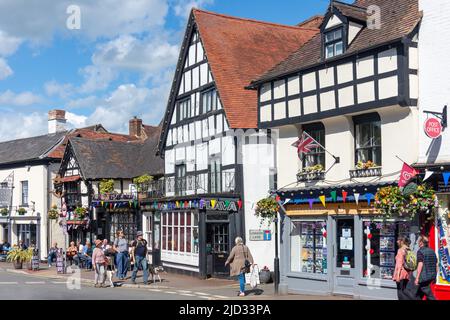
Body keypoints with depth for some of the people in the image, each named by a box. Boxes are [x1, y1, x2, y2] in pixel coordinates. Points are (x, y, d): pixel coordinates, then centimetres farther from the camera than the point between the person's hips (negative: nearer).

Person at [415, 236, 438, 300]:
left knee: (430, 296, -7)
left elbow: (420, 265, -18)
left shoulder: (420, 251, -11)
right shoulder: (432, 251, 12)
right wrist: (434, 276, 21)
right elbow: (436, 265, 14)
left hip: (424, 277, -8)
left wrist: (417, 278, -15)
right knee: (419, 294, 20)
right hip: (432, 277, 8)